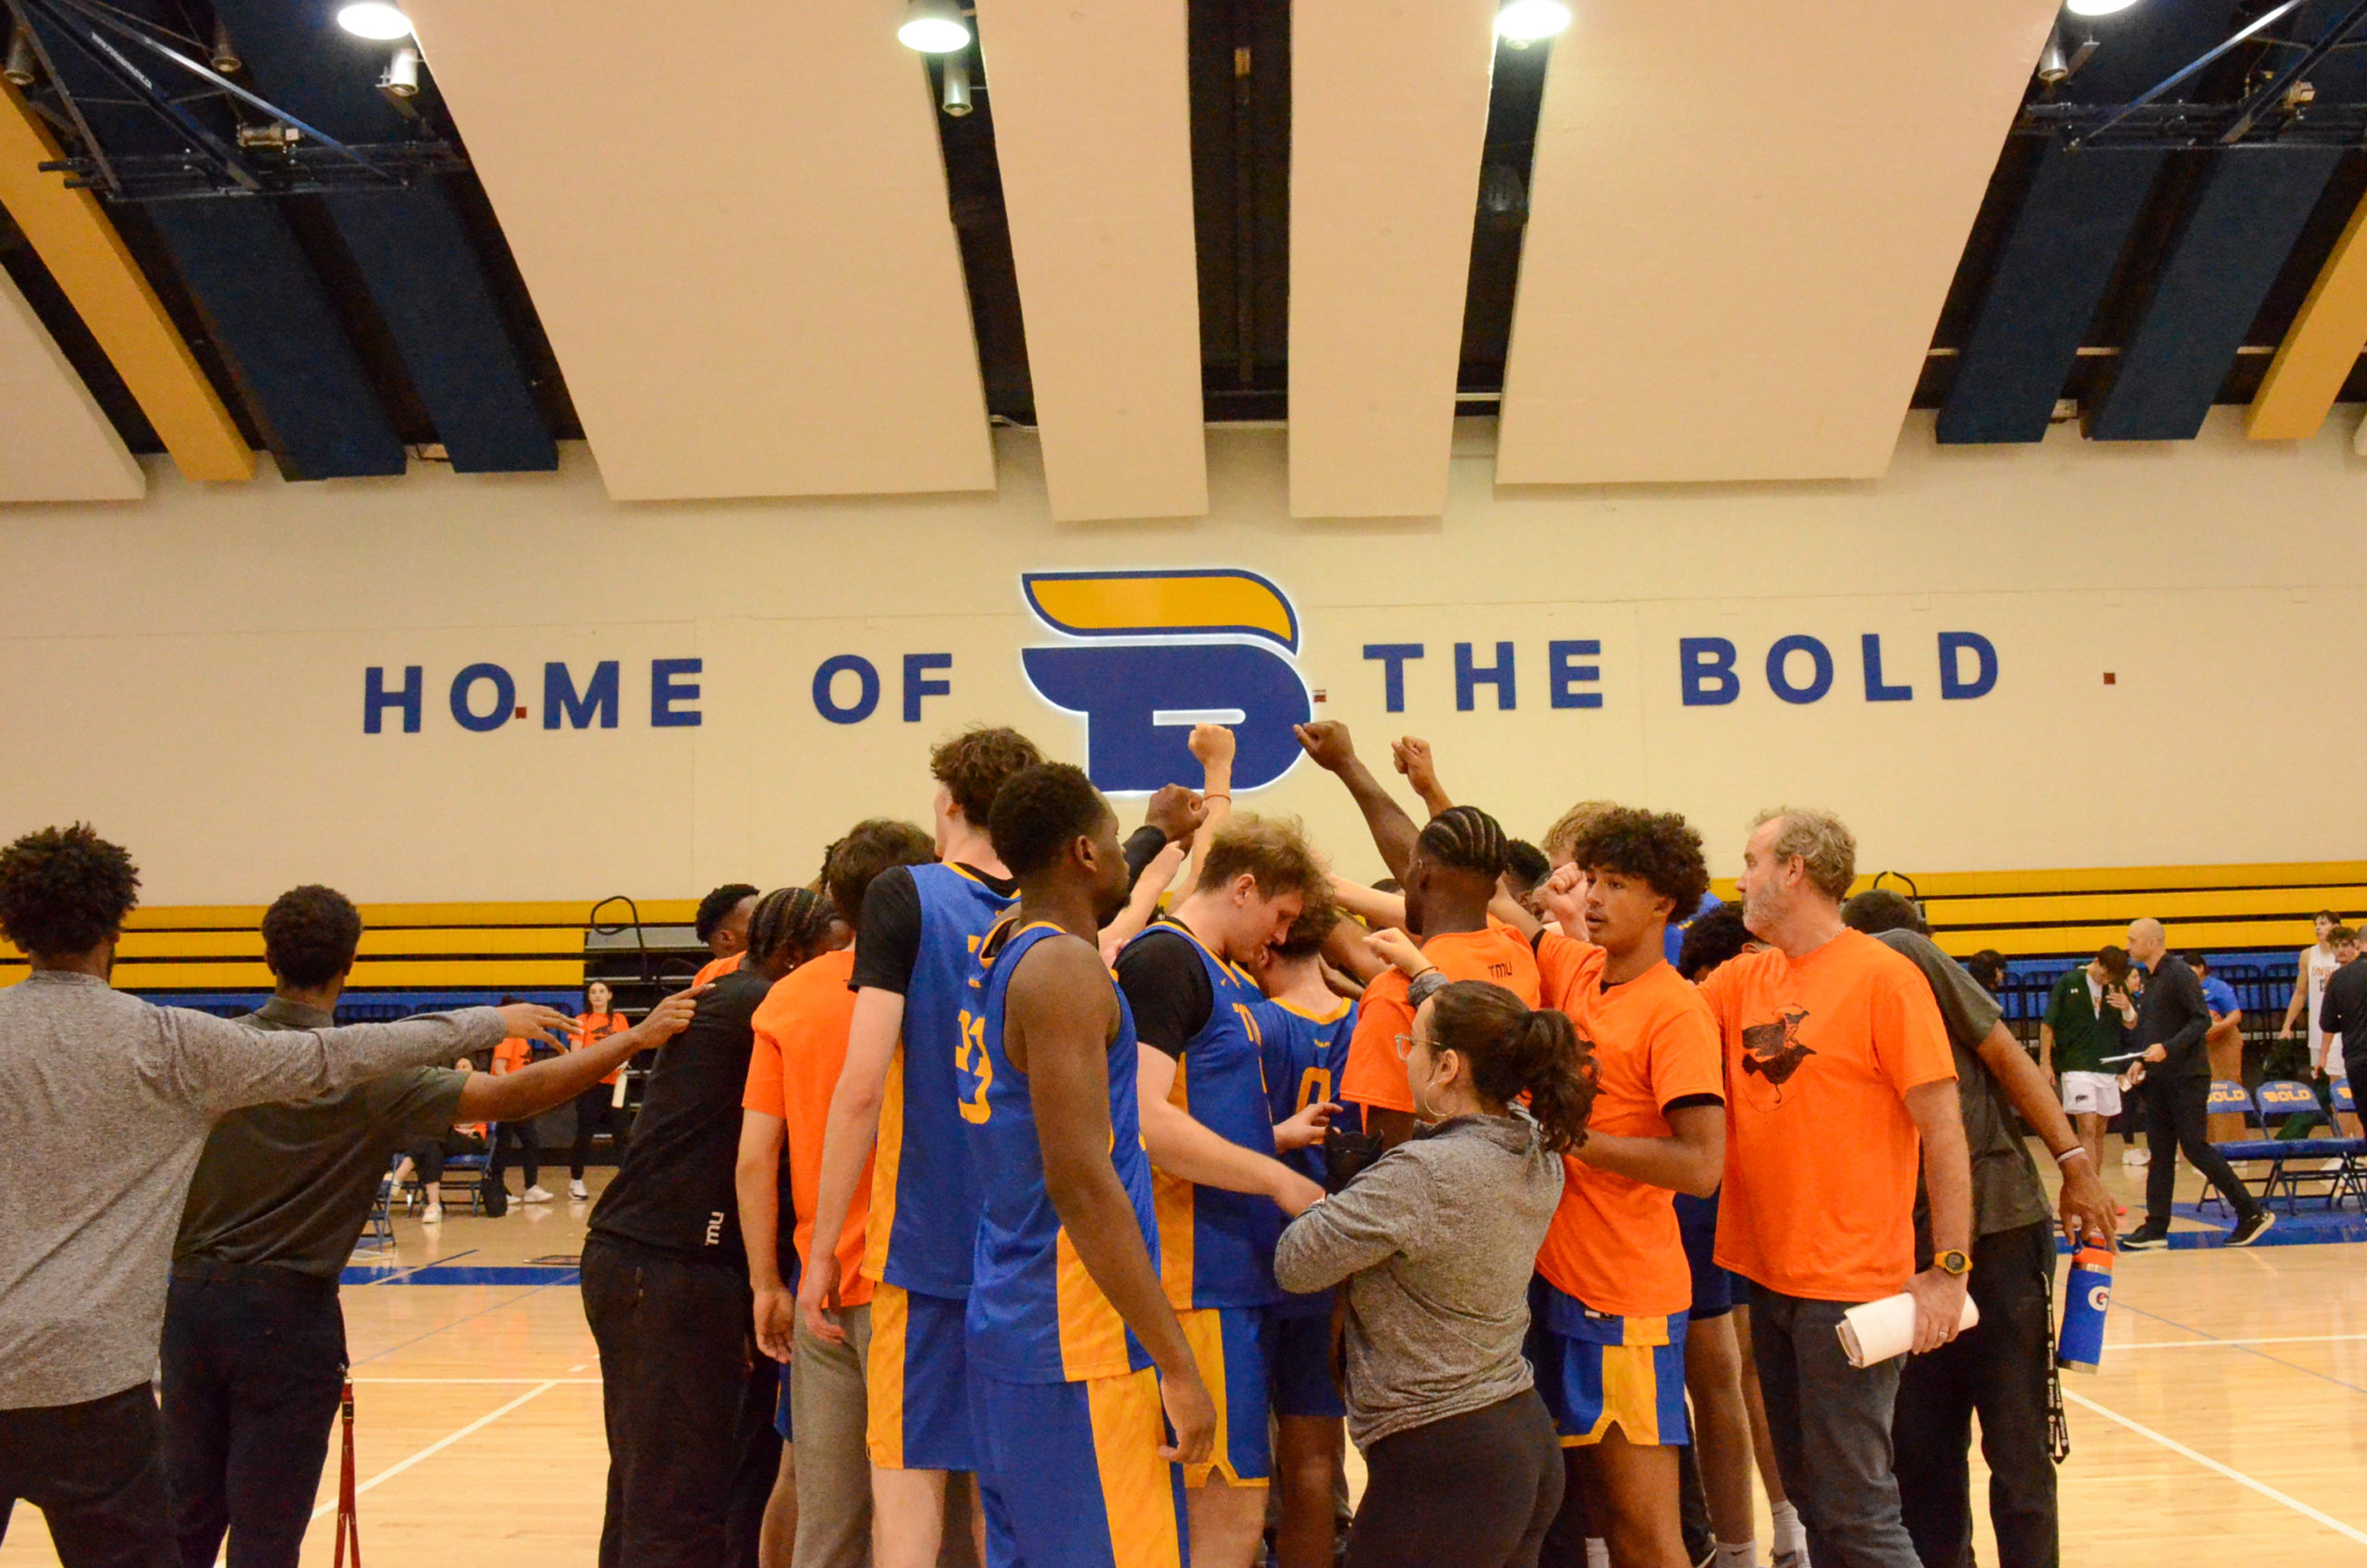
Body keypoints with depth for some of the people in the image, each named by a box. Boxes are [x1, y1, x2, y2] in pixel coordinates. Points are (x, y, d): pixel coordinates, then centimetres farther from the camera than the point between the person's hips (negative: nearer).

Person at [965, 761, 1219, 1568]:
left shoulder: (994, 957, 12)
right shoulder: (1065, 968, -15)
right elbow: (1080, 1181, -21)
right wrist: (1177, 1365, -19)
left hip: (1003, 1325, 10)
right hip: (1078, 1349, -10)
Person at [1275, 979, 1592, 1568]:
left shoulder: (1420, 1175, -22)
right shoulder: (1539, 1152, 4)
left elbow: (1294, 1265, -15)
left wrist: (1319, 1203, 4)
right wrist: (1425, 977, 35)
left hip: (1442, 1464, -9)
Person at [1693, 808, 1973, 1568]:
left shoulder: (1884, 978, -11)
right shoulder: (1743, 980, 9)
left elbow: (1944, 1130, -12)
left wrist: (1948, 1269, -15)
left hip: (1851, 1286, -7)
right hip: (1768, 1277, 7)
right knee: (1811, 1499, 15)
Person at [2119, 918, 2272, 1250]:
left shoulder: (2179, 976, -11)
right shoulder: (2150, 981, 15)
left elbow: (2202, 1019, -18)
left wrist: (2168, 1048, -26)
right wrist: (2142, 1060, 9)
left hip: (2186, 1077, -9)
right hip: (2159, 1080, 9)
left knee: (2194, 1146, -9)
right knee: (2160, 1153, 6)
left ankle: (2252, 1212, 1)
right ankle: (2156, 1228, 7)